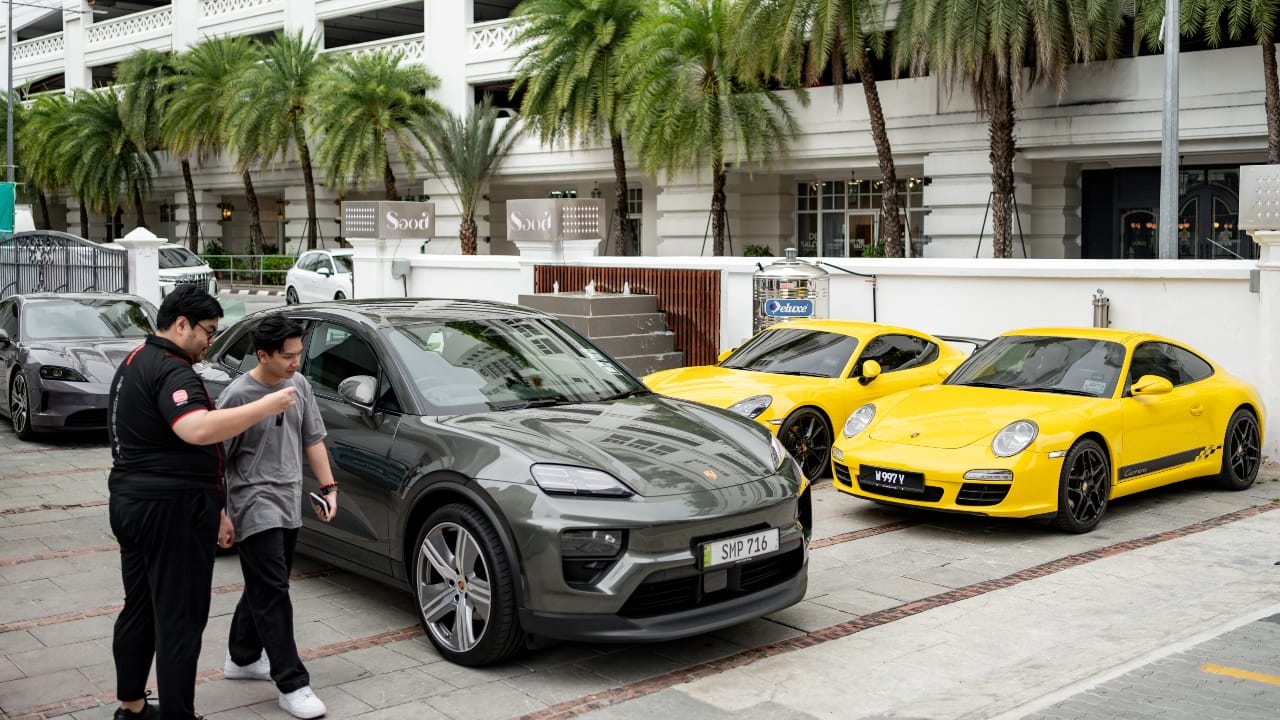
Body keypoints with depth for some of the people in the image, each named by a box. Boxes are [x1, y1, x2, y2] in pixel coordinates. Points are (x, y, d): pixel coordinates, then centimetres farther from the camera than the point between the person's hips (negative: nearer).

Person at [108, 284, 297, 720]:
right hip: (171, 509, -11)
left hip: (131, 501, 11)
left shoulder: (137, 362, 18)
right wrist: (267, 406, -28)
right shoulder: (170, 370, -17)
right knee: (180, 620, -5)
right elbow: (198, 429, -35)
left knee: (139, 609, 18)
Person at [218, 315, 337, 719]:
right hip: (256, 506, -7)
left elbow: (313, 439, 14)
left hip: (290, 505, 7)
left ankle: (242, 658, 37)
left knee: (264, 590, 19)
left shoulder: (299, 385, 4)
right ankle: (292, 685, -5)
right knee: (273, 594, -8)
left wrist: (328, 487, 9)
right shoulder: (238, 395, -16)